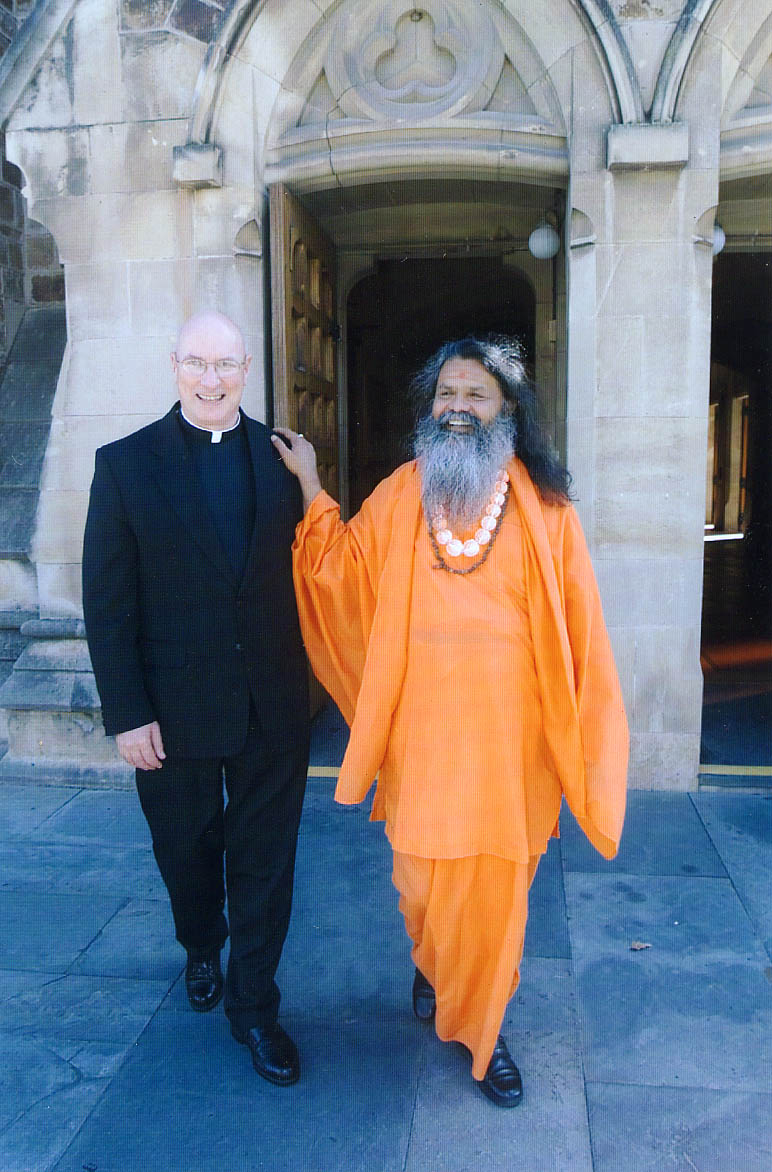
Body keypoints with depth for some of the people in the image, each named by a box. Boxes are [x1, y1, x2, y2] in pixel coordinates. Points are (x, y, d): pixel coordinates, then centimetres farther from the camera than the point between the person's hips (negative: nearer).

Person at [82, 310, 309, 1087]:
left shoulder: (282, 457, 0)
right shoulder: (126, 464, -5)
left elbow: (304, 571, 1)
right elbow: (106, 600, -7)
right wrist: (126, 713, -10)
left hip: (272, 704, 1)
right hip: (176, 709, 0)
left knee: (264, 861, 10)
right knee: (187, 851, 20)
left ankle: (253, 1005, 29)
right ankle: (201, 952, 50)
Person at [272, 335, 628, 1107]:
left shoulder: (543, 506, 0)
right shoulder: (398, 497, 5)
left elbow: (577, 626, -1)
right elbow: (338, 577, 7)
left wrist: (586, 733, -3)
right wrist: (311, 486, 6)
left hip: (509, 731, -1)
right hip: (424, 729, 1)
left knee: (496, 885, 8)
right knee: (423, 878, 9)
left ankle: (481, 1026, 34)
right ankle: (435, 966, 44)